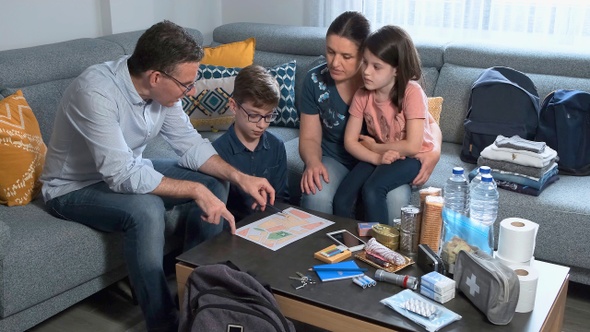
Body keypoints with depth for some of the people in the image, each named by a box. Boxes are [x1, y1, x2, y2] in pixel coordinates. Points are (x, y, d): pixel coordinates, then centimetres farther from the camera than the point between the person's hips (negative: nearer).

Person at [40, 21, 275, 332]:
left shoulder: (161, 88, -13)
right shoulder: (95, 92, -34)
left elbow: (189, 143, -3)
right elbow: (123, 176, -36)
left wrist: (240, 177, -16)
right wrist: (195, 190, -33)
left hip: (126, 170, 7)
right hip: (74, 187, -7)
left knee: (214, 183, -4)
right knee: (145, 209, -35)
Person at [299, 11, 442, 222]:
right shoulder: (315, 81, -9)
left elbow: (430, 124, -4)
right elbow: (309, 138, -2)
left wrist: (434, 150, -26)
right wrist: (313, 162, -25)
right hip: (334, 159, 1)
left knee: (396, 200, -33)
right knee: (315, 197, -32)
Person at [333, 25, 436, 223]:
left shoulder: (412, 92, -22)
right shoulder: (362, 95, -9)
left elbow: (412, 146, -24)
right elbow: (350, 141, -7)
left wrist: (375, 147, -12)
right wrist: (376, 157, -24)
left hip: (412, 157, -4)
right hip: (378, 155, 5)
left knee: (372, 190, -29)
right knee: (342, 197, -15)